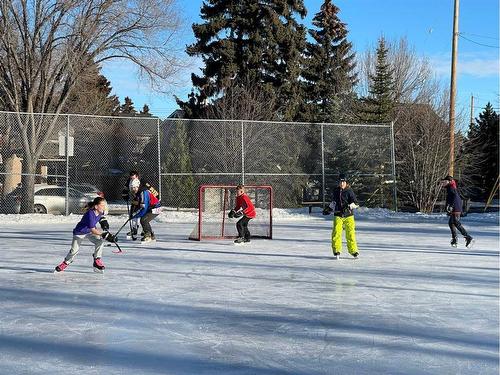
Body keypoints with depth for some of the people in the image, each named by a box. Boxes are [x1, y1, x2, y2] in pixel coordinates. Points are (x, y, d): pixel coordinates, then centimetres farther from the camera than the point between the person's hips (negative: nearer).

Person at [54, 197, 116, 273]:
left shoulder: (100, 211, -14)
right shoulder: (90, 214, -37)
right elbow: (93, 231, -39)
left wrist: (103, 219, -2)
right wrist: (105, 235, -44)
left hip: (90, 231, 5)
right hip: (80, 232, -5)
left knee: (100, 240, -21)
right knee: (74, 250, -2)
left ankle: (97, 261, -8)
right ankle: (66, 263, 27)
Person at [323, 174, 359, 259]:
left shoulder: (349, 191, -5)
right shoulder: (335, 191, 10)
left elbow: (355, 203, -11)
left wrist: (349, 207, -27)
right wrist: (329, 209, 20)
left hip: (348, 215, -3)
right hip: (338, 215, 3)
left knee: (350, 233, -2)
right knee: (336, 233, -8)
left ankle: (353, 251, 11)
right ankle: (336, 251, 1)